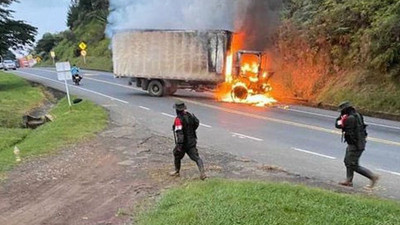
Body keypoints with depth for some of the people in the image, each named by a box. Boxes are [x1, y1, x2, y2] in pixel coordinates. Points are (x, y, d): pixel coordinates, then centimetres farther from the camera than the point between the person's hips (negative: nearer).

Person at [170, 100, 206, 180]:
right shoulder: (189, 115, 0)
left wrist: (179, 144, -29)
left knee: (177, 156, 20)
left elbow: (179, 133, -29)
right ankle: (202, 172, -13)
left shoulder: (178, 119, -22)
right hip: (192, 141, 5)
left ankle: (177, 172, 36)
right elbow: (197, 122, 16)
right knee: (196, 157, 2)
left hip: (183, 143, -5)